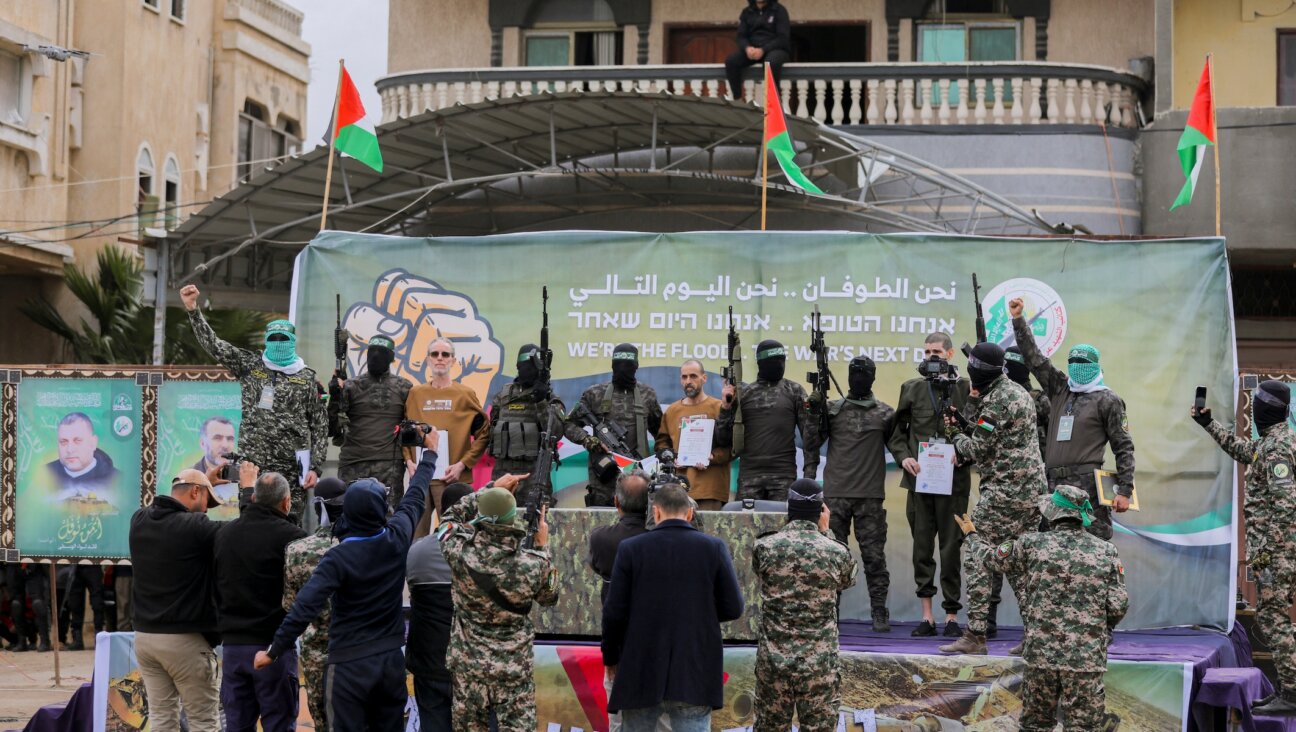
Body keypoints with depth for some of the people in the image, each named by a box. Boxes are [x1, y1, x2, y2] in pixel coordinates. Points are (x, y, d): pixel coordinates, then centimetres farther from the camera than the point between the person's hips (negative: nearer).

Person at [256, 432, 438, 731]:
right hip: (392, 658, 5)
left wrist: (274, 651, -13)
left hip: (350, 663, -5)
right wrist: (430, 452, 33)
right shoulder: (397, 539, -3)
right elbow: (415, 497, 15)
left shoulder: (339, 558, -16)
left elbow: (305, 607, -22)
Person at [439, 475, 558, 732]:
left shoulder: (461, 555, -18)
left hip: (468, 666, 1)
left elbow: (452, 518, 5)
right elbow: (549, 596, 4)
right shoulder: (532, 565, -19)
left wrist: (491, 489, 7)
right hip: (515, 670, -1)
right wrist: (542, 547, 10)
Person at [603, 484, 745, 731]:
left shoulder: (630, 548, -3)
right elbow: (733, 608, -1)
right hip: (695, 673, 0)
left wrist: (611, 657, 11)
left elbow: (615, 612, -4)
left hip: (641, 672, 0)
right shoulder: (714, 548, -1)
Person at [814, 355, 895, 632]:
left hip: (871, 496, -1)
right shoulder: (832, 409, 9)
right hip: (835, 494, 1)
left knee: (874, 556, 0)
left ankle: (879, 612, 5)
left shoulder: (885, 413, 8)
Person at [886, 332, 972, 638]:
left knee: (951, 547, -1)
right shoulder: (911, 389, 10)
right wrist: (903, 457, -3)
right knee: (922, 547, 5)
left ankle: (952, 616, 5)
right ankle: (927, 615, 10)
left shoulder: (965, 389, 2)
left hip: (953, 479, -3)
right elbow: (896, 431, 14)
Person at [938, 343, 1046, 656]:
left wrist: (955, 436, 6)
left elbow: (978, 449, -13)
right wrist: (974, 400, 12)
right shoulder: (1017, 391, 17)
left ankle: (975, 635, -8)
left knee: (977, 554, -6)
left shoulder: (996, 400, -15)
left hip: (1005, 489, -10)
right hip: (1032, 489, 10)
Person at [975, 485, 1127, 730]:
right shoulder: (1106, 552, 2)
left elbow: (993, 559, 17)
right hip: (1087, 659, 0)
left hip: (1041, 653, 0)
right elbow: (1118, 607, -1)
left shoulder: (1033, 544, 0)